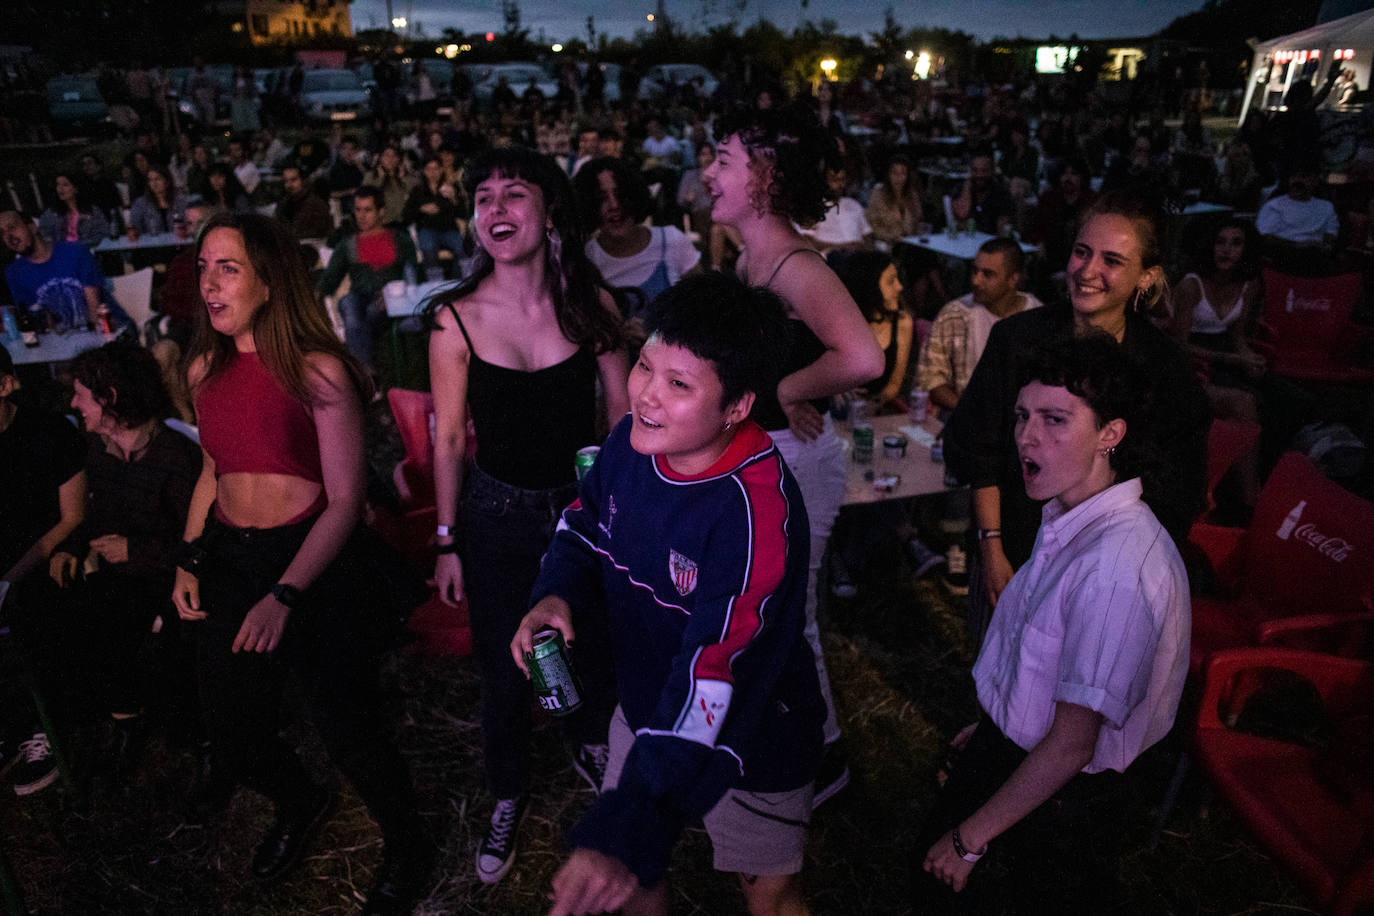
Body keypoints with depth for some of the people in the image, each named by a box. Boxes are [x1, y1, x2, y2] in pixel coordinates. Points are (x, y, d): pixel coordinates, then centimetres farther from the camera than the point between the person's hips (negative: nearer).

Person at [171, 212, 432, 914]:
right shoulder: (206, 370, 4)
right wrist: (189, 560, 8)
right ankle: (300, 803, 47)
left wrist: (284, 596, -21)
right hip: (230, 562, 6)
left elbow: (346, 499, -15)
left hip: (313, 561, -6)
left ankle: (406, 846, 30)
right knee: (232, 731, 13)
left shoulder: (318, 370, -14)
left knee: (345, 728, 1)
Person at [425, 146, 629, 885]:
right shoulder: (456, 318, -13)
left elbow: (626, 415, -1)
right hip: (499, 515, -1)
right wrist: (447, 542, -1)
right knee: (503, 667, 13)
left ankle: (592, 748, 53)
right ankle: (507, 797, 41)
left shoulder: (590, 305, -10)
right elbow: (449, 439, -5)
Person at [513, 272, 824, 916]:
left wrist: (625, 834, -46)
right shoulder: (630, 442, -14)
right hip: (643, 707, 6)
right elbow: (587, 521, 6)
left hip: (751, 740, -5)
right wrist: (556, 592, -14)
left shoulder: (757, 512, -37)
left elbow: (715, 682, -41)